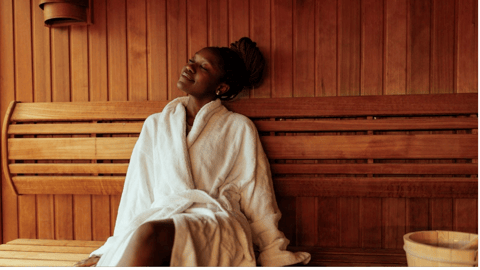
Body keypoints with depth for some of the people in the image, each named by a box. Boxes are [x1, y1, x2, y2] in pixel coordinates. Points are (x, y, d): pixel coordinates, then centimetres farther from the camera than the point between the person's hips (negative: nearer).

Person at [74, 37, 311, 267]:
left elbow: (257, 198, 9)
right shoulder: (155, 125, 20)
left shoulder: (239, 129, 11)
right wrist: (110, 249, 10)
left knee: (149, 233, -34)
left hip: (217, 226, -2)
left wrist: (275, 257, 4)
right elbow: (137, 195, 16)